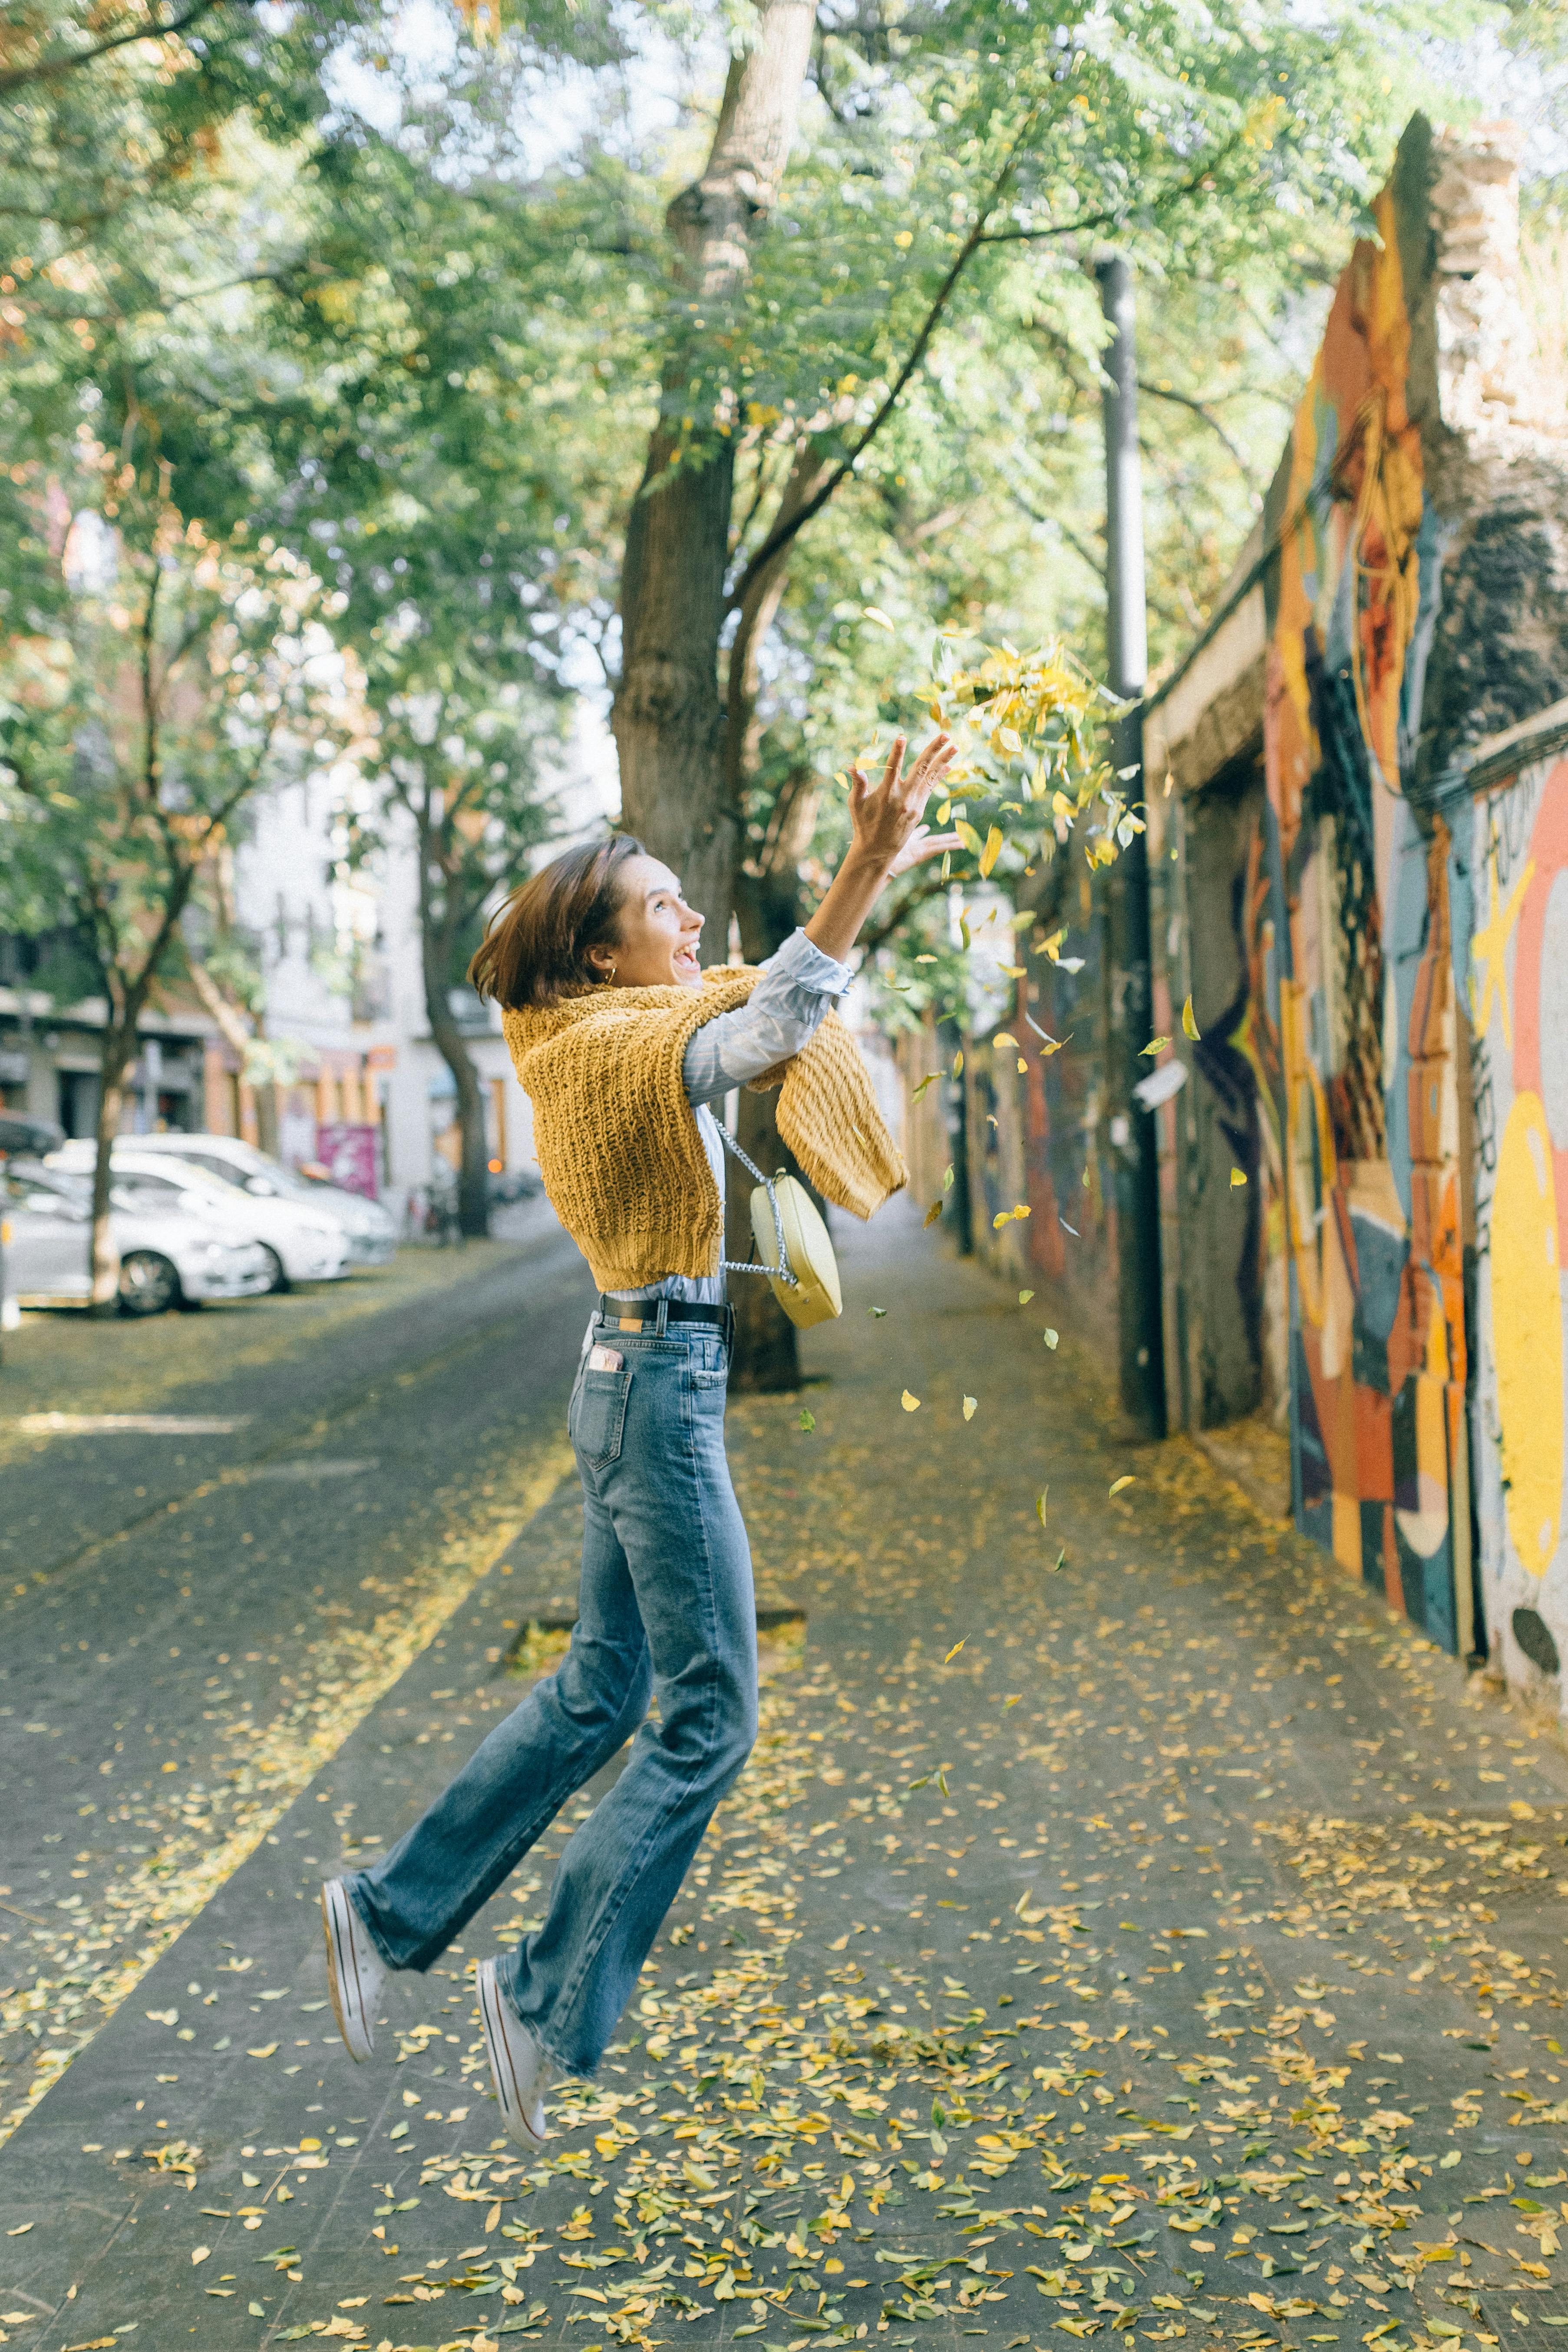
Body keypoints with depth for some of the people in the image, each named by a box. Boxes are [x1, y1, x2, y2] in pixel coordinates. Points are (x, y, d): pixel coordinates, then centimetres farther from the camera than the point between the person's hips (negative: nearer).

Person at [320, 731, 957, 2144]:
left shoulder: (612, 1035, 12)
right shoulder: (623, 1046, -17)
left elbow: (769, 1002, 24)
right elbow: (774, 1026, -36)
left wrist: (879, 878, 15)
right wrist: (866, 873, -46)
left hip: (639, 1375, 10)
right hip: (662, 1386, -10)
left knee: (604, 1686, 18)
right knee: (707, 1724, -2)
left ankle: (391, 1913, 25)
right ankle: (551, 2004, 6)